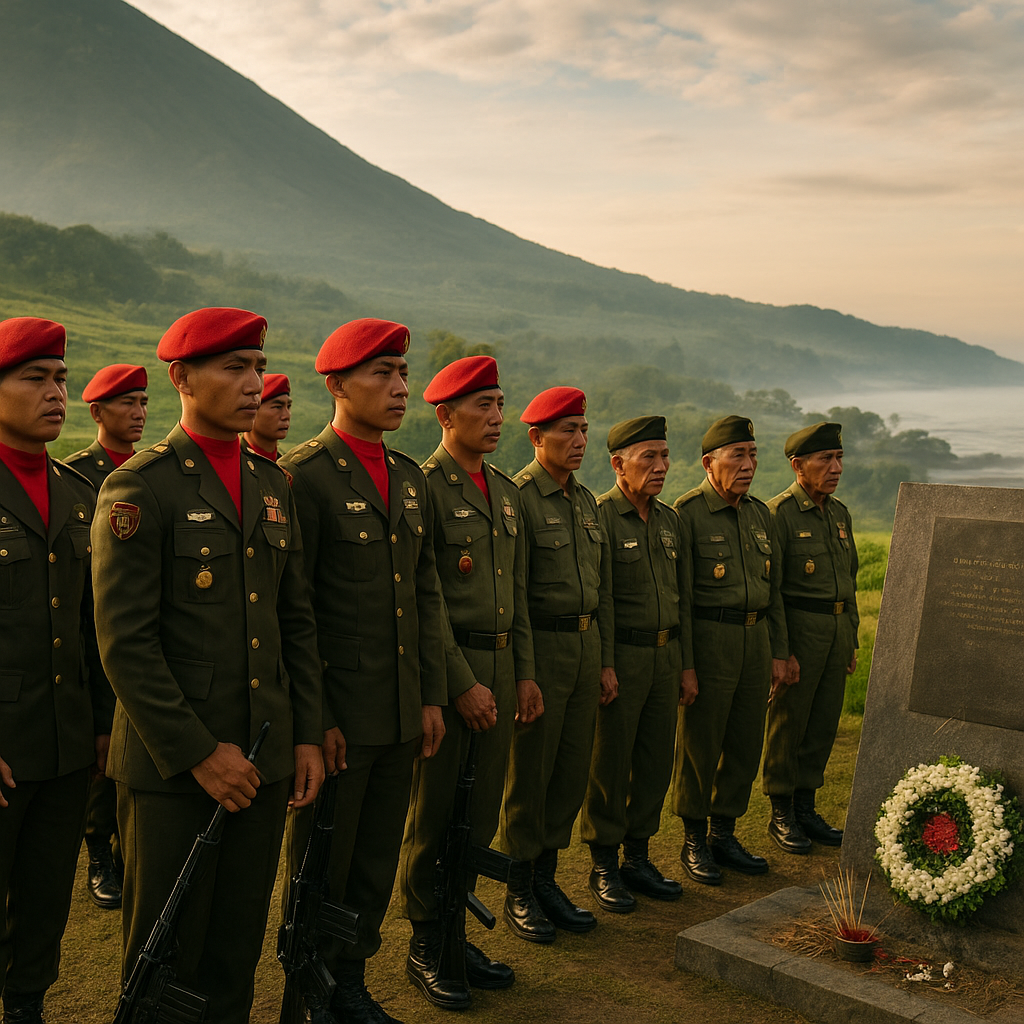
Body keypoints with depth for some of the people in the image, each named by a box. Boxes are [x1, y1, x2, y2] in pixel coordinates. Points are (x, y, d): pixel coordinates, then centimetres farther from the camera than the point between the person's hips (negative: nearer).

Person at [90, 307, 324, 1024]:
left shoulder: (274, 485, 11)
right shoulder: (139, 488, -9)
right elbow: (125, 642, -14)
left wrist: (308, 737, 6)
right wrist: (198, 753, -15)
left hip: (265, 760, 5)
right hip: (174, 770, -5)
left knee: (239, 948, 14)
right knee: (165, 959, 8)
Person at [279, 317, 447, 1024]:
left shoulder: (412, 478, 11)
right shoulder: (303, 476, -11)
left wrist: (433, 698, 10)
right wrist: (313, 719, -14)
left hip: (403, 712, 6)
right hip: (337, 712, -6)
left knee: (378, 862, 15)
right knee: (321, 866, 9)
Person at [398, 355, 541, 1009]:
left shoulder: (507, 491, 14)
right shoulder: (424, 485, -10)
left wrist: (525, 674, 13)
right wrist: (462, 683, -16)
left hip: (500, 667, 7)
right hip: (446, 669, -7)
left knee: (482, 813, 12)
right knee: (434, 813, 3)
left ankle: (456, 934, 26)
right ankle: (426, 948, 18)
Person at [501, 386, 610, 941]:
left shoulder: (585, 499, 14)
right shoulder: (516, 497, -11)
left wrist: (604, 660, 15)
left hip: (586, 645, 7)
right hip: (540, 647, -7)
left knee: (572, 773, 11)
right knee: (529, 775, 2)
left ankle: (547, 879, 25)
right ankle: (519, 893, 16)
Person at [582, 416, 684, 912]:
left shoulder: (669, 519, 13)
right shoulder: (599, 515, -10)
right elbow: (596, 598, -13)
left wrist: (685, 662, 15)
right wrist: (603, 666, -17)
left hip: (665, 654, 7)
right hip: (621, 654, -7)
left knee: (656, 760, 11)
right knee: (609, 763, 2)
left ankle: (638, 859, 24)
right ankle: (604, 867, 14)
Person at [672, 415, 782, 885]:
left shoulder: (760, 513, 12)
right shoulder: (687, 512, -9)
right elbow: (678, 595, -12)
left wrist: (777, 651, 14)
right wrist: (685, 665, -15)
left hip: (755, 639, 7)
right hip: (709, 640, -6)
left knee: (745, 745, 11)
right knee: (699, 747, 3)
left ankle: (725, 834, 25)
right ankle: (694, 842, 17)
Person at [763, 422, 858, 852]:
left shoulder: (840, 513, 13)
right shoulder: (777, 514, -11)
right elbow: (768, 589, -14)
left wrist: (852, 640, 17)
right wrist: (780, 652, -17)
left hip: (837, 629, 7)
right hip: (798, 628, -7)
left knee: (824, 724, 11)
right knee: (787, 724, 2)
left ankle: (806, 808, 22)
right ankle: (781, 815, 13)